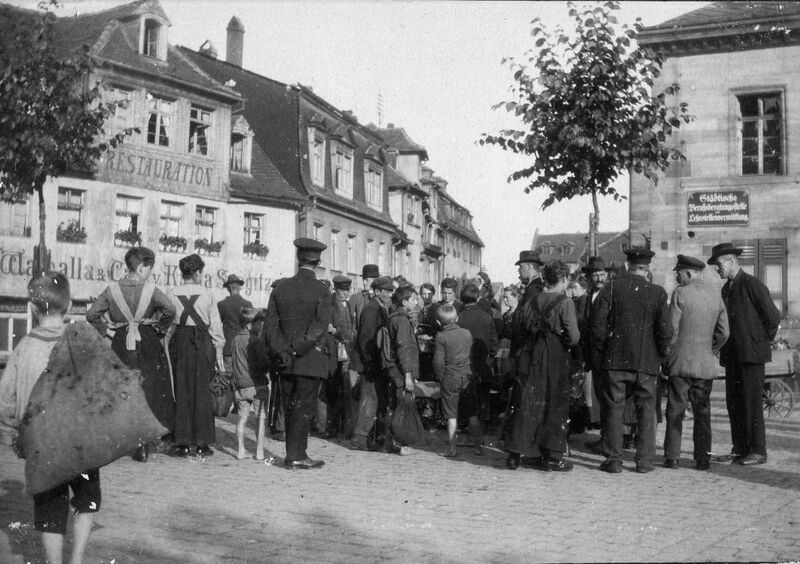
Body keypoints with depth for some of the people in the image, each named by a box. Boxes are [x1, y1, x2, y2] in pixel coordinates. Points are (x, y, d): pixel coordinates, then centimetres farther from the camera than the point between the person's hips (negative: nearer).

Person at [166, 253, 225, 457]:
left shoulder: (172, 294, 1)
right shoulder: (207, 295, -1)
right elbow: (215, 326, 0)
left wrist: (165, 349, 7)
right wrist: (219, 354, 6)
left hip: (179, 342, 1)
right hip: (203, 343, -1)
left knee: (180, 392, 7)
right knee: (202, 393, 5)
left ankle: (182, 443, 8)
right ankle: (202, 443, 7)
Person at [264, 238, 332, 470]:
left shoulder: (280, 288, 5)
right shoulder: (321, 290, -8)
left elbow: (271, 325, 2)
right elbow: (319, 327, -15)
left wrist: (283, 353, -2)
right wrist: (298, 349, -11)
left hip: (287, 362, 4)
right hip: (311, 361, -4)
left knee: (290, 408, 11)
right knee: (304, 408, 1)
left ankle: (295, 454, 17)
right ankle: (296, 456, 3)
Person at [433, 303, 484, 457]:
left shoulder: (441, 336, -10)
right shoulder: (467, 333, 2)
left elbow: (438, 361, -11)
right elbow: (473, 355, 9)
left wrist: (440, 376, 3)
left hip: (450, 377, -3)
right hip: (468, 376, 3)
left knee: (452, 415, 3)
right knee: (472, 414, 12)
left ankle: (452, 448, 3)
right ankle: (478, 445, 14)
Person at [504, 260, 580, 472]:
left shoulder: (535, 300, 2)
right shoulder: (565, 302, -11)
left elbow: (525, 324, 7)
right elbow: (573, 336, -15)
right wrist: (566, 343, 5)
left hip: (531, 356, 4)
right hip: (555, 359, -4)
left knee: (525, 404, 9)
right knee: (554, 406, 7)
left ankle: (515, 453, 10)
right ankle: (552, 458, 10)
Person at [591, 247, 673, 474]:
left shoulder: (611, 288, -3)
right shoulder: (658, 293, -3)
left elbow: (598, 323, -4)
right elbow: (665, 330, -6)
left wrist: (599, 351, 8)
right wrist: (661, 355, 8)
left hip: (615, 359, 0)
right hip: (646, 361, 0)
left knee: (614, 409, 6)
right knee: (646, 410, 9)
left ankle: (613, 460, 8)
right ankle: (644, 460, 10)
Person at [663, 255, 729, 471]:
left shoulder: (680, 293, -9)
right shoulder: (715, 294, 6)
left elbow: (671, 330, -10)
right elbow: (723, 332, 7)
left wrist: (666, 357, 1)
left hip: (681, 363, -4)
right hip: (706, 364, 4)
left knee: (675, 412, 3)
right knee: (703, 412, 10)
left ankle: (672, 457, 5)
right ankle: (703, 458, 10)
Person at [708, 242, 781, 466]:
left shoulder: (752, 285, -9)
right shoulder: (726, 289, 16)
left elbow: (773, 317, -8)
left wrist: (763, 340, 1)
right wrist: (724, 347, 12)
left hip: (751, 352, -8)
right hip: (732, 355, 8)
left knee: (752, 402, -7)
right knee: (733, 402, 7)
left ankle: (758, 451, -1)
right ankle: (740, 448, 13)